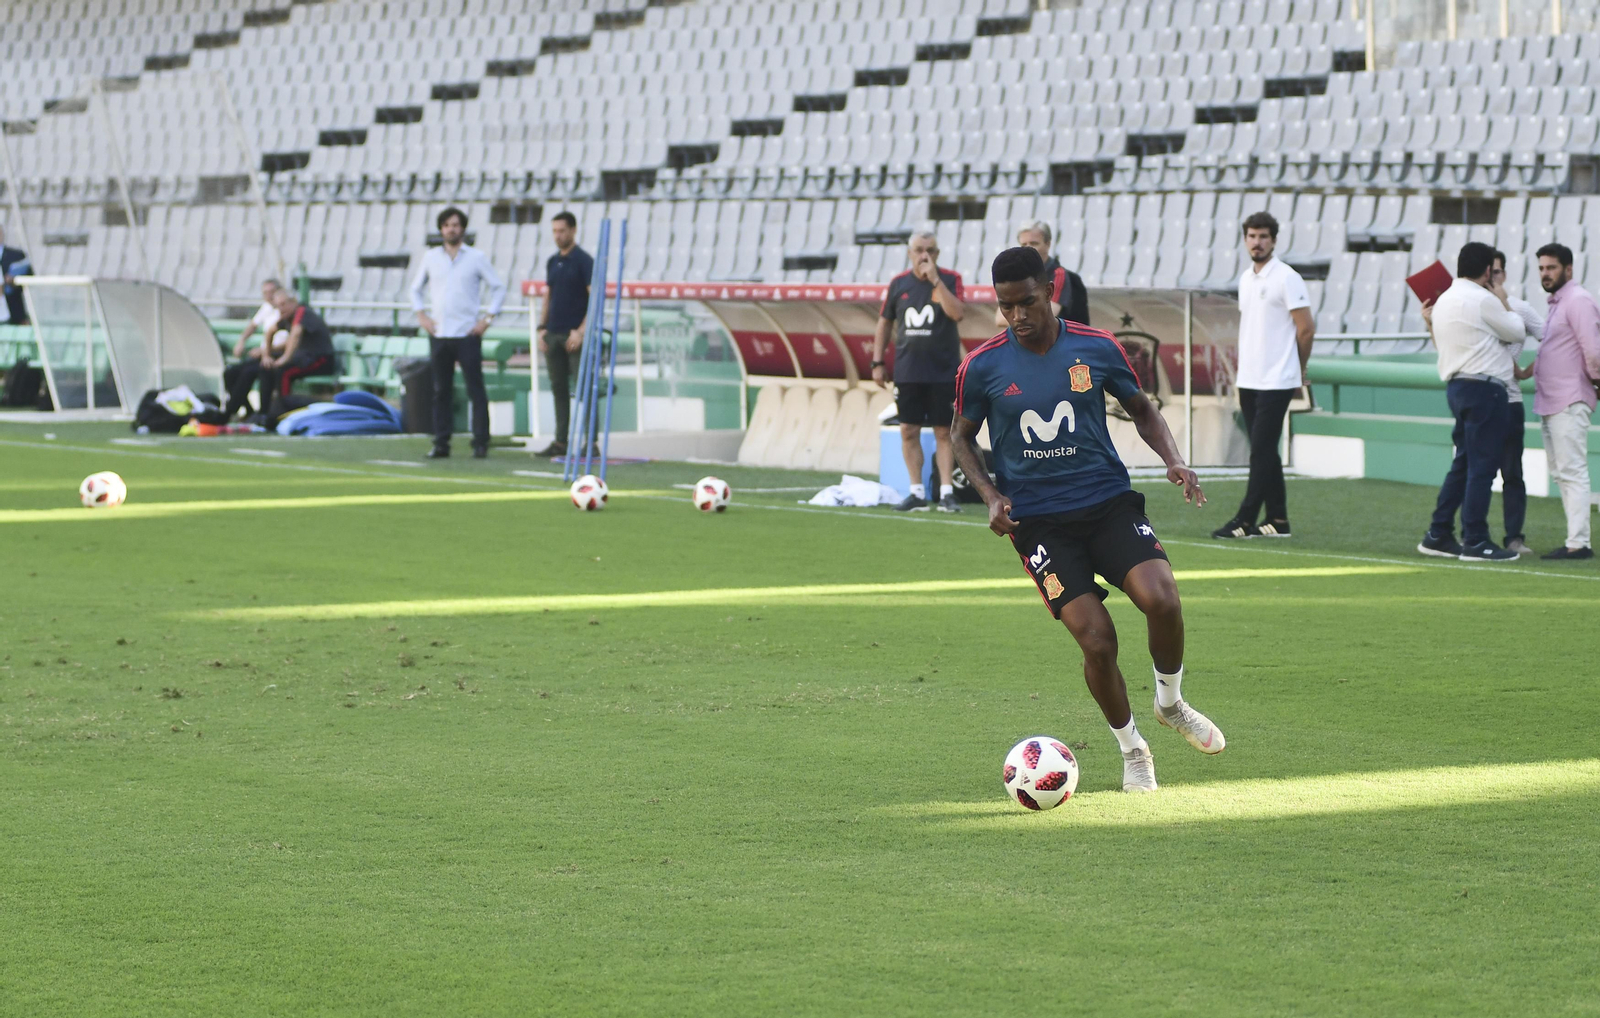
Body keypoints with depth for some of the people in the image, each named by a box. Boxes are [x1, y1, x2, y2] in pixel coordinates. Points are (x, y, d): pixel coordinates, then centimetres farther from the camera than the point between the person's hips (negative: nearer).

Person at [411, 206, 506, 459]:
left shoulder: (477, 258, 3)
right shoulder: (431, 257, 11)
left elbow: (498, 288, 6)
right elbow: (416, 289, 21)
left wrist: (487, 318, -3)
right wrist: (421, 315, 7)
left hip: (467, 334, -3)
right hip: (439, 334, 3)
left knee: (476, 390, -5)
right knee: (441, 390, 3)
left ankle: (480, 443, -3)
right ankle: (441, 443, 7)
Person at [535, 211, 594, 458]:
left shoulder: (583, 261, -6)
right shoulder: (552, 262, 14)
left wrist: (581, 331, -17)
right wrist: (542, 328, 9)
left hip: (574, 334, -7)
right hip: (553, 334, 7)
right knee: (559, 389, 9)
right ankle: (561, 442, 13)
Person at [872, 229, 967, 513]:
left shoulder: (950, 279, -4)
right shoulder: (899, 283, 5)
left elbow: (957, 313, -20)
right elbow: (884, 322, 13)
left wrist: (935, 280, -22)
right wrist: (877, 362, 8)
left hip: (943, 371, -3)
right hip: (907, 370, 3)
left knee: (943, 432, -1)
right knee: (909, 431, 3)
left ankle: (946, 492, 2)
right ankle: (917, 492, 10)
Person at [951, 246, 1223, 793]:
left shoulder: (1096, 349, -1)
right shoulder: (982, 367, -4)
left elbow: (1141, 409, 14)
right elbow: (963, 438, 11)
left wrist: (1173, 460, -4)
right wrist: (991, 495, -5)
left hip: (1108, 500, 1)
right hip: (1038, 519, -1)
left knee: (1161, 598, -22)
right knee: (1096, 639, -13)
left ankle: (1171, 702, 8)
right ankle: (1132, 752, 11)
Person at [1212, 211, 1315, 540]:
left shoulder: (1286, 278, -9)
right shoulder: (1246, 279, 14)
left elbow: (1306, 328, -8)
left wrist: (1298, 369, 3)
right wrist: (1244, 372, 16)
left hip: (1276, 383, -8)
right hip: (1249, 381, 8)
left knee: (1262, 451, -8)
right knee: (1264, 452, 10)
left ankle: (1244, 520, -10)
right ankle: (1277, 520, 14)